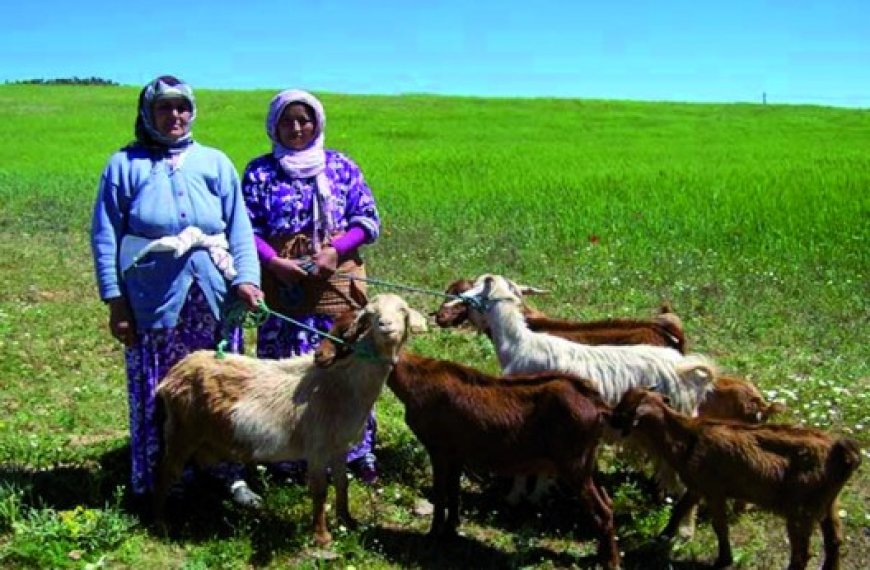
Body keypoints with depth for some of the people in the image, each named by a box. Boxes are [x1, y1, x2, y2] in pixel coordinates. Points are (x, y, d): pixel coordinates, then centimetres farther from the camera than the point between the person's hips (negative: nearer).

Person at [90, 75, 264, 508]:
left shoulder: (214, 162, 10)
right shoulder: (125, 164, 4)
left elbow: (240, 228, 6)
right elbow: (105, 237, 3)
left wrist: (246, 278, -9)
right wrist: (115, 300, -4)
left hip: (214, 297, 2)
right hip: (154, 301, -2)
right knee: (157, 393, 4)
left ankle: (229, 473, 23)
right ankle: (157, 484, 17)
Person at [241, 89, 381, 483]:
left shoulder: (341, 166, 9)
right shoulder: (260, 171, 7)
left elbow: (368, 220, 5)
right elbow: (247, 229, 3)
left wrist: (335, 251, -11)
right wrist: (275, 262, -14)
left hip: (337, 280, 1)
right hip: (282, 283, 0)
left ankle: (358, 451, 15)